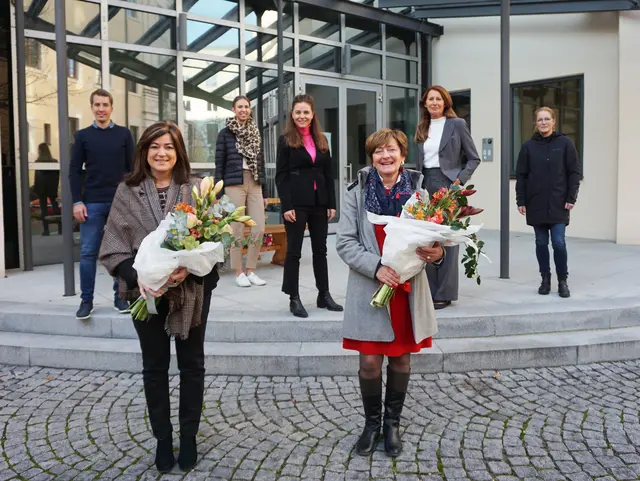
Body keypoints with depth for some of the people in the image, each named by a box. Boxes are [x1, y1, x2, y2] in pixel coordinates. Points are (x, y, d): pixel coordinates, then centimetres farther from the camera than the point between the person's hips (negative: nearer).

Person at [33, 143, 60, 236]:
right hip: (52, 187, 3)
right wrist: (55, 186, 10)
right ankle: (60, 228, 4)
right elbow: (57, 175, 4)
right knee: (56, 207, 9)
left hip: (42, 187, -3)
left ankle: (46, 229, -1)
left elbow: (37, 177, -10)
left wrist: (35, 188, -4)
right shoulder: (54, 162, 2)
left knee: (44, 208, 1)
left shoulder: (38, 162, -9)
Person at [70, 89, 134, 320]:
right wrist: (77, 201, -5)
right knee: (88, 253, 1)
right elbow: (74, 170, 4)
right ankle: (86, 300, 10)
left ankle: (120, 297, 15)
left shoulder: (124, 134, 6)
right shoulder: (83, 135, 7)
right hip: (92, 203, 0)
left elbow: (132, 168, 6)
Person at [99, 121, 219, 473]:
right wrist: (137, 277, -20)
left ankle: (188, 436, 28)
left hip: (192, 289, -1)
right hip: (146, 291, 1)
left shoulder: (195, 189, -5)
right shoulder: (127, 192, -2)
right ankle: (162, 438, 28)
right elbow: (113, 247, -4)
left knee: (191, 364, 11)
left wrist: (188, 269, -22)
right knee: (155, 366, 12)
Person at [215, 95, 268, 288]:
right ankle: (239, 273, 10)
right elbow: (219, 164, 1)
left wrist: (265, 192, 14)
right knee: (237, 231, -1)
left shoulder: (256, 133, 15)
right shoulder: (225, 133, 2)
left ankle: (251, 271, 13)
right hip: (234, 184, -4)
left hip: (254, 184, 4)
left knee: (259, 229, -1)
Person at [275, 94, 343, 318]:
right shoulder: (286, 140, -1)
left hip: (319, 202, 5)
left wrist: (331, 203, 6)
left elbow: (328, 174, 12)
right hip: (296, 202, -5)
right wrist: (286, 206, -14)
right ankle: (294, 299, 8)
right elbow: (281, 176, -6)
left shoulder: (321, 140, 12)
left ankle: (324, 295, 20)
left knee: (320, 249, 10)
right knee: (294, 250, 1)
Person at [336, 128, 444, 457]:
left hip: (408, 289, 2)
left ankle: (392, 423, 31)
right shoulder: (357, 193, -2)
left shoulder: (418, 192, 2)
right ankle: (372, 422, 27)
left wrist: (437, 253, -20)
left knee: (401, 358, 11)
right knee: (370, 361, 2)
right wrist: (376, 267, -20)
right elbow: (345, 242, -6)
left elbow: (431, 238, 4)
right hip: (369, 289, -1)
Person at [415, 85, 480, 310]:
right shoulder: (421, 129, 14)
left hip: (448, 186, -5)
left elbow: (474, 158, 0)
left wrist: (460, 180, -12)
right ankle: (429, 291, 14)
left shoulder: (457, 124, 0)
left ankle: (445, 294, 3)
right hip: (426, 187, 5)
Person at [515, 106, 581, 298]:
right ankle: (545, 279, 18)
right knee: (541, 243, 6)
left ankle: (562, 281, 10)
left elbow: (574, 172, 1)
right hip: (536, 204, 2)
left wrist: (571, 198, -6)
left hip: (558, 204, -2)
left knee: (558, 242, -5)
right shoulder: (529, 146, 5)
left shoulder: (565, 143, 1)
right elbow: (521, 175, 5)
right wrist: (521, 201, 0)